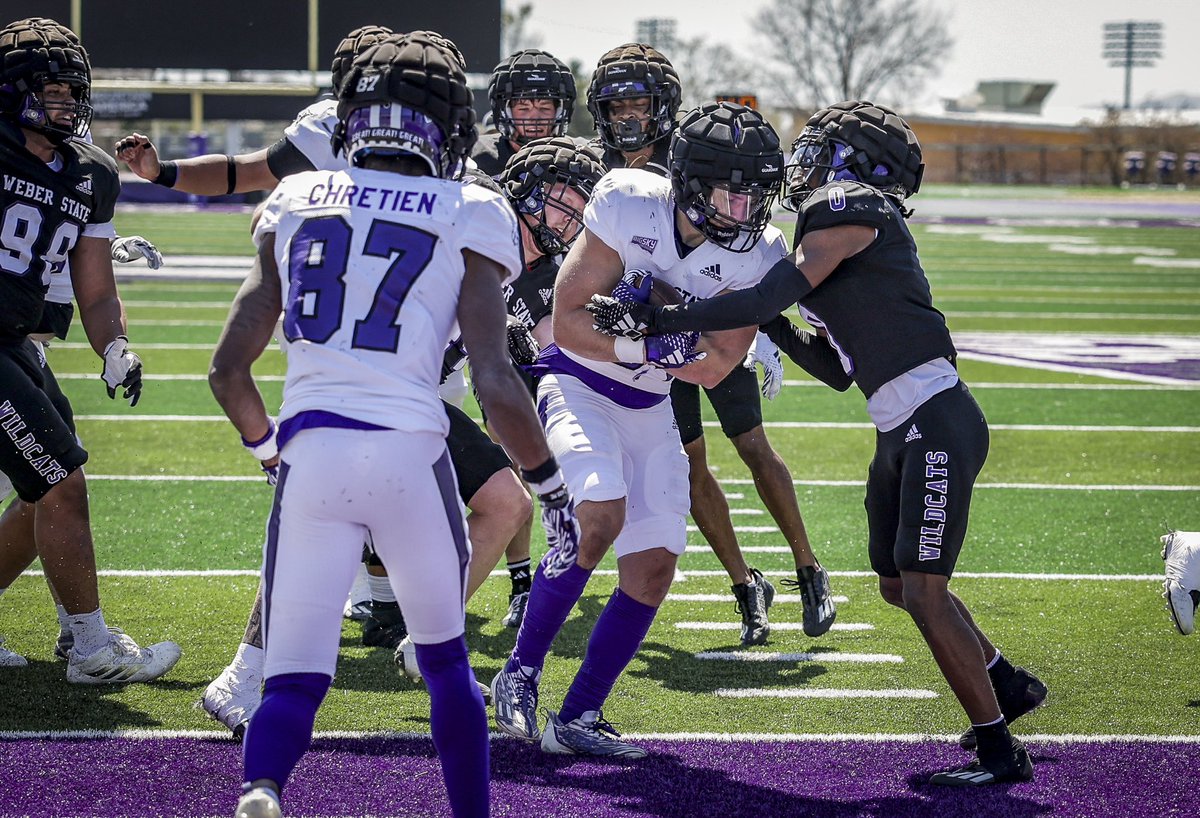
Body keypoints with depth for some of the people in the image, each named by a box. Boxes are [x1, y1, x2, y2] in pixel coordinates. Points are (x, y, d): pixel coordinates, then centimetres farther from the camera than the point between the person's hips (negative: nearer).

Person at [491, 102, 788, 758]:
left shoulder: (756, 257, -11)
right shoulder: (630, 206, -22)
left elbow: (716, 369, -12)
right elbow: (568, 322, -20)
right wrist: (650, 344, -33)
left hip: (648, 409, 5)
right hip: (578, 386, -5)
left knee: (652, 570, -2)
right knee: (600, 516, -28)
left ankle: (576, 720, 10)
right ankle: (519, 674, -10)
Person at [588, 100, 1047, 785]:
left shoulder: (851, 210, -10)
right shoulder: (844, 227, 19)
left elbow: (766, 300, -19)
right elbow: (844, 370, 20)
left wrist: (657, 319, -17)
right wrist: (780, 332, 11)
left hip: (936, 421, -10)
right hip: (900, 432, 10)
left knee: (924, 589, -9)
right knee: (899, 584, 18)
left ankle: (999, 749, -2)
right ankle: (1008, 684, 34)